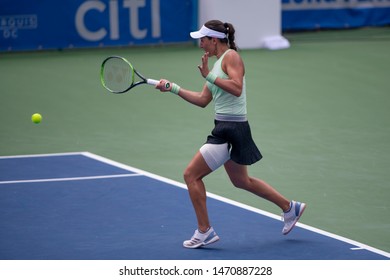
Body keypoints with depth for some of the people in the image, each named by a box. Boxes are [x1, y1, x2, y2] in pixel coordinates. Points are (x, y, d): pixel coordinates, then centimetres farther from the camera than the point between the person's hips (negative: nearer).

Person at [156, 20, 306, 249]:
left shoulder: (231, 56, -11)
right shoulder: (217, 62, 16)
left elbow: (237, 88, -26)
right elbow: (202, 100, 19)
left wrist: (209, 76, -23)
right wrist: (172, 88, 16)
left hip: (232, 129, -10)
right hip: (226, 129, 10)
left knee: (192, 175, -6)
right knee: (242, 181, 22)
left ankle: (205, 232, 0)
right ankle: (290, 208, 32)